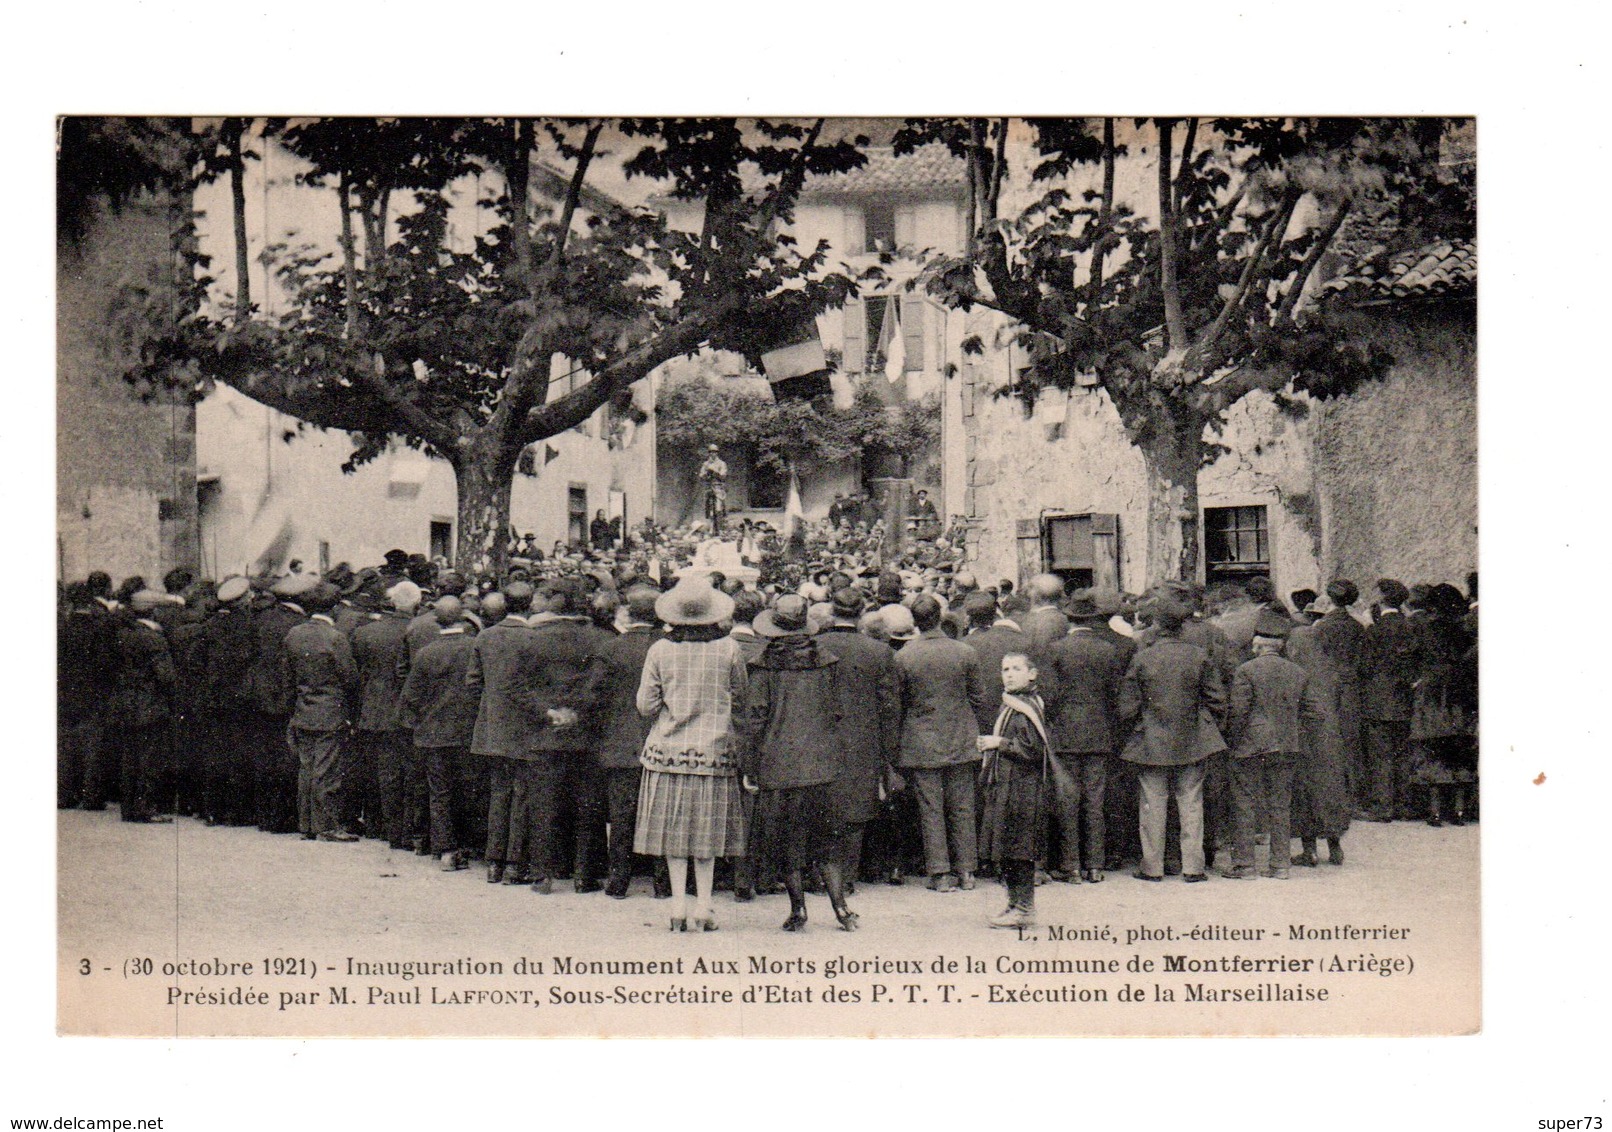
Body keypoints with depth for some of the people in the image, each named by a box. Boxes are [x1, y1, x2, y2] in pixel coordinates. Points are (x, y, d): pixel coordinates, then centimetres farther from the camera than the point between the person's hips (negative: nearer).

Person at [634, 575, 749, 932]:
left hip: (667, 750, 0)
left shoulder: (660, 650, -5)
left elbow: (646, 705, -2)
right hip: (713, 751, 0)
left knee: (674, 832, 9)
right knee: (708, 831, 9)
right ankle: (703, 907, 8)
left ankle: (678, 906, 9)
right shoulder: (729, 649, -6)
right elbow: (740, 701, 2)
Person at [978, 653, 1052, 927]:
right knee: (1007, 850, 12)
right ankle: (1015, 902, 19)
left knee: (1018, 850, -7)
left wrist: (999, 743, -17)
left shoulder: (1027, 707, -14)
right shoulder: (1007, 706, 15)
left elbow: (1034, 750, -20)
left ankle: (1024, 908, -3)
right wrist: (989, 744, 9)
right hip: (1003, 786, 10)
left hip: (1021, 789, -10)